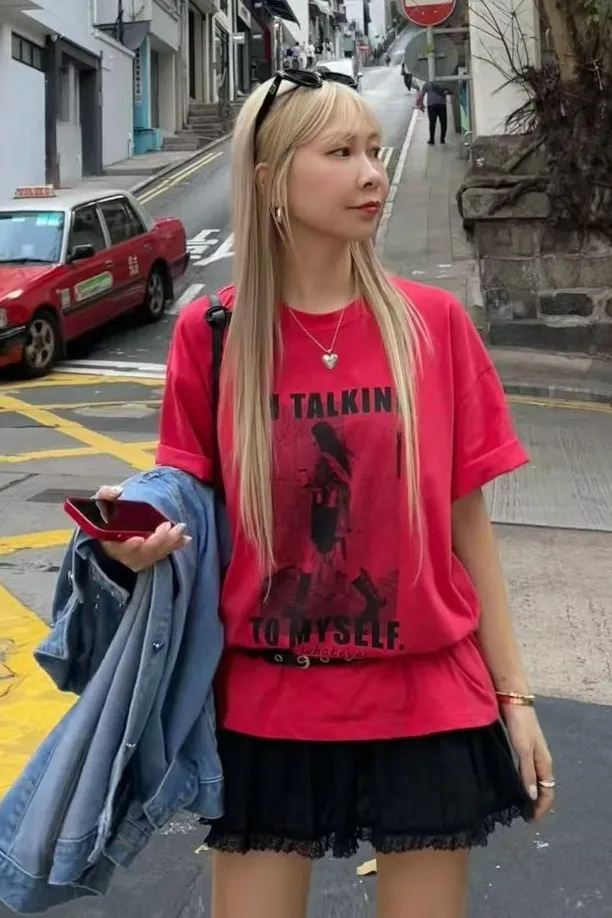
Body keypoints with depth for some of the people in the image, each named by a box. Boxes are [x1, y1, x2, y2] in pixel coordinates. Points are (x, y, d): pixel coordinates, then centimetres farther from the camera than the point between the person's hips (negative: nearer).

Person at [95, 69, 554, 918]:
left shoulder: (435, 324, -4)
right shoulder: (210, 333, -5)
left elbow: (466, 518, 0)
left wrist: (513, 692, 3)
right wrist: (146, 531, -18)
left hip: (428, 703, 1)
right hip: (265, 705, 0)